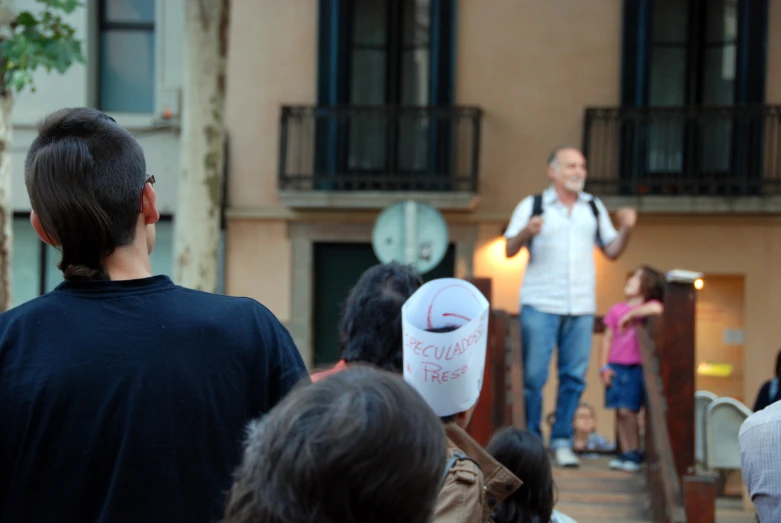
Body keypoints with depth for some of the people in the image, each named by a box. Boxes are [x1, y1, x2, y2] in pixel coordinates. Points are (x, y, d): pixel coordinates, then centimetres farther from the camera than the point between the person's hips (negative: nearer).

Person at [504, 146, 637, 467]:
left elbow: (611, 251, 15)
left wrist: (626, 230, -3)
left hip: (581, 308, 3)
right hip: (540, 305, -3)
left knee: (574, 377, 2)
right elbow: (509, 250, 1)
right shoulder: (532, 206, 6)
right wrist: (527, 232, -19)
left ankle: (562, 441, 10)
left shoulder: (594, 208, 16)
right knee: (534, 376, -3)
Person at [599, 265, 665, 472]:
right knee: (621, 412, 5)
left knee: (628, 410, -10)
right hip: (616, 367, 5)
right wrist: (604, 366, 5)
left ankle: (634, 453, 2)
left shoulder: (648, 306, -2)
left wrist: (631, 314, -16)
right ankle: (626, 453, 12)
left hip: (635, 367, -5)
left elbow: (656, 309, -28)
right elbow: (607, 338, 12)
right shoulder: (617, 309, 11)